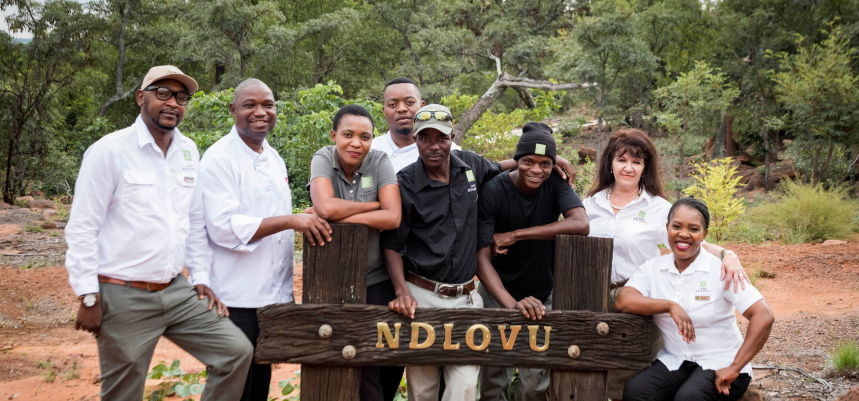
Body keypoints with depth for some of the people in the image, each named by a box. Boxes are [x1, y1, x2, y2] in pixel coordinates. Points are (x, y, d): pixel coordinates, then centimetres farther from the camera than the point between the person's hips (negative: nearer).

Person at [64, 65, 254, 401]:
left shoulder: (189, 151, 7)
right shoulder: (110, 151, -10)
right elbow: (82, 229, -10)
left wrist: (200, 278, 11)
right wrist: (89, 297, -11)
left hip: (177, 291, 6)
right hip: (124, 297, -5)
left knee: (237, 351, -1)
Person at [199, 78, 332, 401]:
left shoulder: (273, 159, 14)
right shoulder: (219, 159, -10)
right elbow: (224, 227, -20)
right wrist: (291, 220, -25)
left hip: (274, 295, 7)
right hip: (236, 298, -7)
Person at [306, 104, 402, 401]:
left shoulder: (380, 162, -6)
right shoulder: (324, 159, -7)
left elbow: (392, 218, -18)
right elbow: (326, 207, -25)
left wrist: (336, 217, -20)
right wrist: (375, 205, -16)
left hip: (378, 279, 1)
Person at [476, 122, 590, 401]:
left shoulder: (555, 184, -10)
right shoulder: (493, 192, -17)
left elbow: (581, 224, -29)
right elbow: (482, 258, -22)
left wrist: (516, 235, -29)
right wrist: (512, 304, -37)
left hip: (542, 296, 2)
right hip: (499, 294, -2)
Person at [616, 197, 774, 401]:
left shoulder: (720, 270, -7)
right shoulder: (653, 268, 4)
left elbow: (763, 317, -16)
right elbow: (623, 302, -12)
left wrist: (735, 368, -18)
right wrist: (670, 305, -21)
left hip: (718, 363, -3)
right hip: (674, 361, 3)